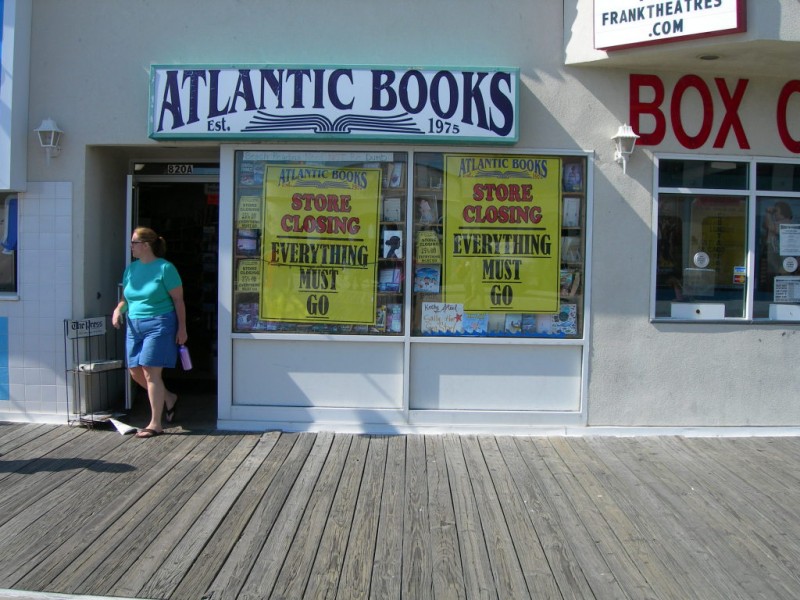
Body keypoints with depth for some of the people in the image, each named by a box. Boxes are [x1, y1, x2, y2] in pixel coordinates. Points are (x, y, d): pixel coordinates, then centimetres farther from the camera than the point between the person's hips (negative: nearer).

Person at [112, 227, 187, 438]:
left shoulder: (165, 268, -8)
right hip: (134, 326, 7)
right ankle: (169, 398, 33)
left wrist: (182, 328, -10)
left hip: (159, 325, -7)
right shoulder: (131, 268, 12)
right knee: (135, 372, 9)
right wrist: (118, 309, -3)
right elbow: (125, 297, 19)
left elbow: (178, 300, -7)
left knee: (151, 372, -8)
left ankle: (155, 424, 2)